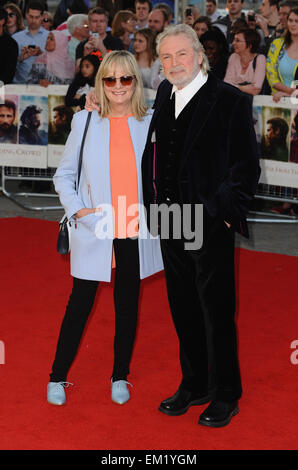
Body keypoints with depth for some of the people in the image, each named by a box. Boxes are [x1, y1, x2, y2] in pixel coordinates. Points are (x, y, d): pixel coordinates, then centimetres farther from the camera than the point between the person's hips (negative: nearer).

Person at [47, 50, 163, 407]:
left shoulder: (151, 123, 2)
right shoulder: (84, 121, 1)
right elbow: (64, 174, 5)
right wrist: (74, 208, -8)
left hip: (136, 230, 1)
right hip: (95, 230, -1)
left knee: (127, 303, 12)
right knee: (80, 303, 5)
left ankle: (120, 376, 28)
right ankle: (57, 377, 21)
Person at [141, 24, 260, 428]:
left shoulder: (230, 100, -10)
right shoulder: (165, 95, 10)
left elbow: (247, 166, -9)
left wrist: (226, 213, -11)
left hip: (210, 226, -6)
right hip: (170, 224, 7)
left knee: (217, 312, 2)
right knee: (183, 311, 16)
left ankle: (225, 395, 17)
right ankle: (193, 386, 30)